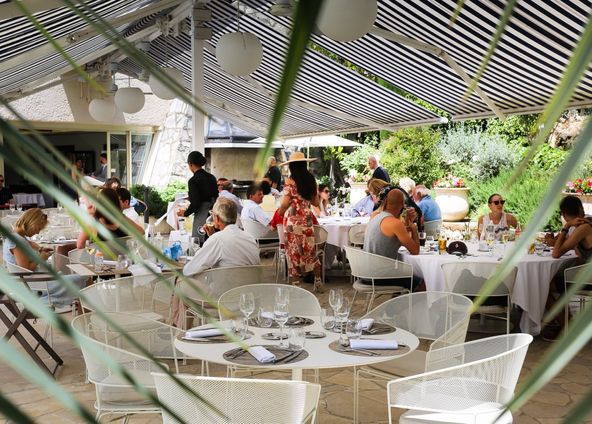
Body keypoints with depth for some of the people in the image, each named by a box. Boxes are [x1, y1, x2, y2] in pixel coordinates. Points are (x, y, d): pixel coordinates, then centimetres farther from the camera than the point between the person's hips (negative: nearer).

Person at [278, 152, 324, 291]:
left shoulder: (290, 181, -9)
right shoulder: (311, 180, 6)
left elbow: (285, 203, -15)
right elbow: (316, 202, 10)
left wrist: (279, 214, 2)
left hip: (293, 220, -4)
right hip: (307, 219, 4)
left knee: (294, 251, 3)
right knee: (310, 250, 15)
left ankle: (295, 283, 6)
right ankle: (318, 282, 22)